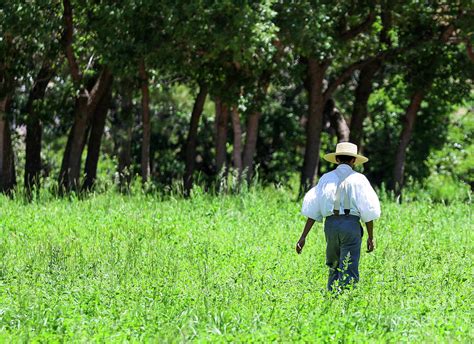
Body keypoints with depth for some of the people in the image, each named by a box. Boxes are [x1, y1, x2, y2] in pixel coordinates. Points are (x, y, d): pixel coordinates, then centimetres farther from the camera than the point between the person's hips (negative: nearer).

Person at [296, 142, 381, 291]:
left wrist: (303, 236, 6)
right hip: (351, 223, -3)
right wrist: (371, 237, 7)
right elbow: (368, 210, -1)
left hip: (331, 223, 3)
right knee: (349, 272, -2)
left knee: (334, 267, 18)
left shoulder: (327, 178, 8)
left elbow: (312, 209, 5)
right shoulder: (358, 179, 1)